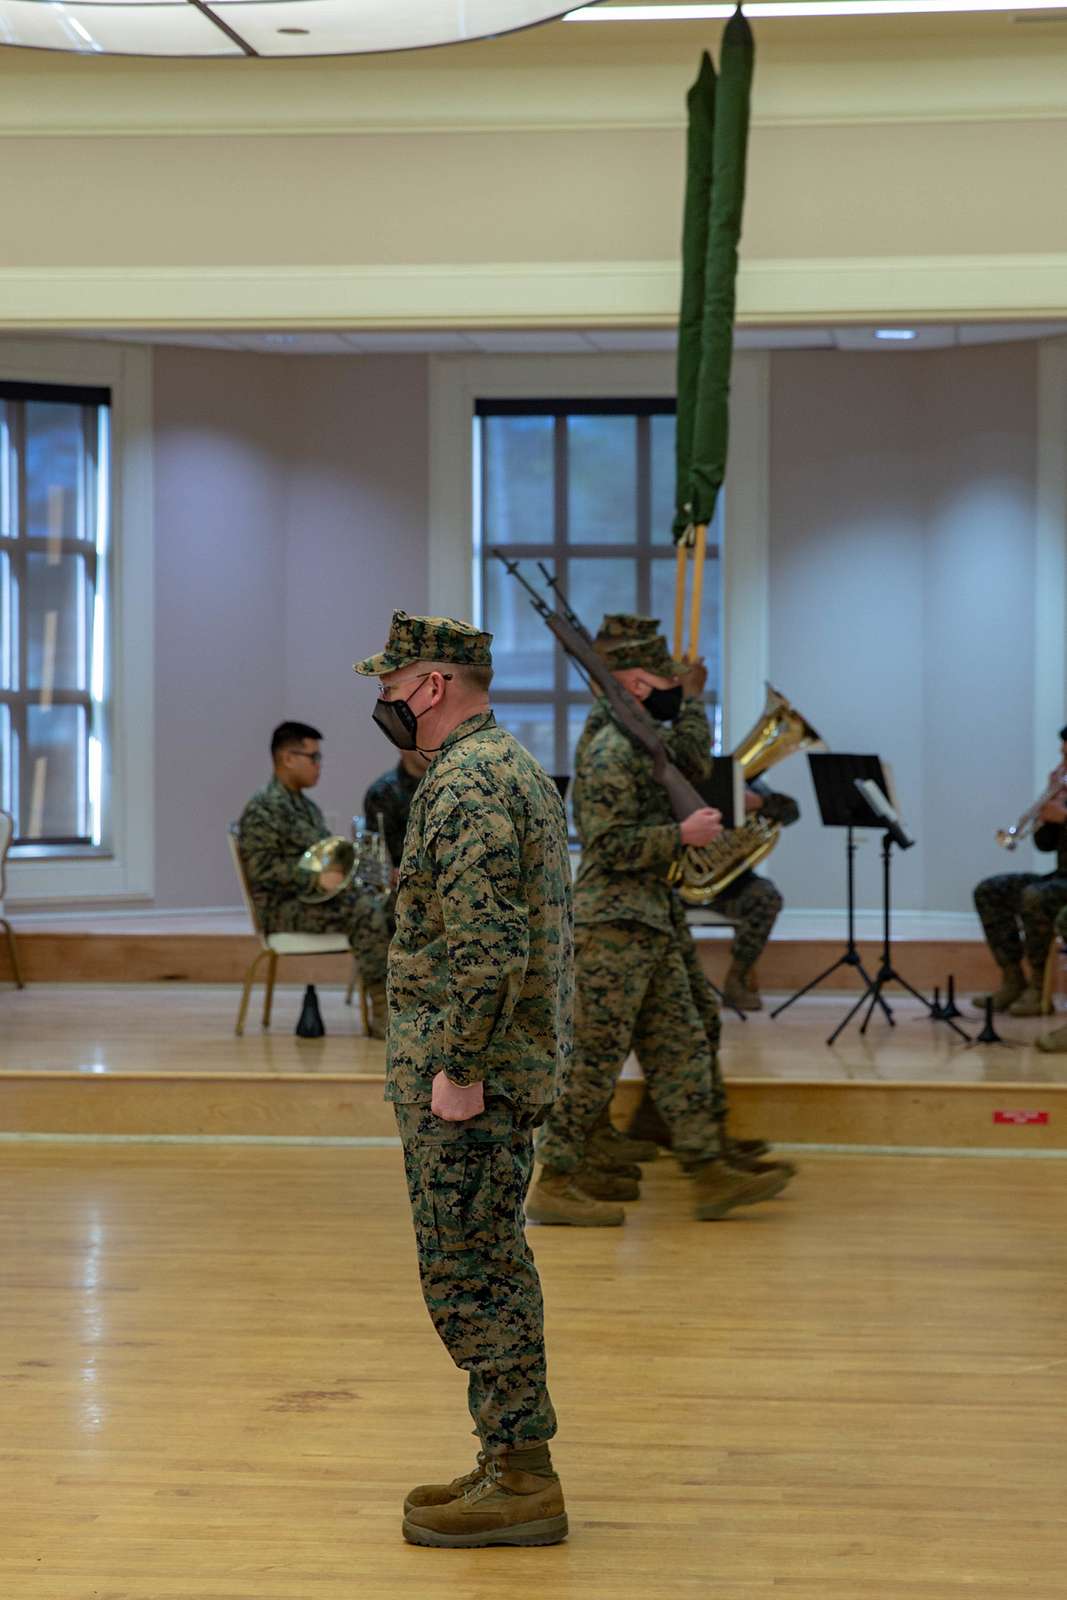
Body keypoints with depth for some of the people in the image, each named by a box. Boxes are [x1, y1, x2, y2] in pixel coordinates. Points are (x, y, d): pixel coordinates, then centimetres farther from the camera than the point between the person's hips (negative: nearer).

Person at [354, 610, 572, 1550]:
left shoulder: (466, 784, -17)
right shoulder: (521, 770, 16)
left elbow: (486, 944, -26)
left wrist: (457, 1068, -22)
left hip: (466, 1075, -10)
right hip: (516, 1064, 10)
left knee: (469, 1272, -4)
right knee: (493, 1268, 15)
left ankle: (522, 1485, 1)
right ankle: (513, 1463, 22)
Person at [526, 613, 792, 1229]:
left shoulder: (638, 738, 13)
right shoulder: (610, 751, -17)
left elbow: (693, 760, 27)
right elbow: (610, 846, -21)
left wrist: (692, 694, 23)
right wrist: (683, 835, -17)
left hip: (651, 923, 10)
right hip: (615, 924, -10)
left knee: (681, 1047, 11)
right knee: (596, 1056, -6)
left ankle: (710, 1175, 14)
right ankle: (554, 1186, 1)